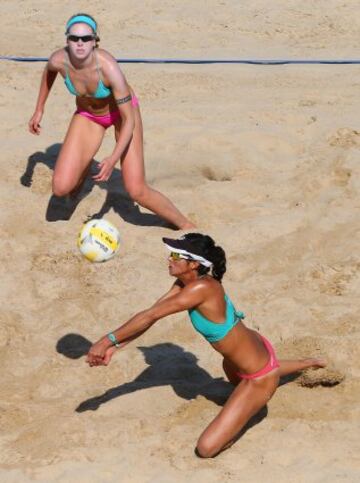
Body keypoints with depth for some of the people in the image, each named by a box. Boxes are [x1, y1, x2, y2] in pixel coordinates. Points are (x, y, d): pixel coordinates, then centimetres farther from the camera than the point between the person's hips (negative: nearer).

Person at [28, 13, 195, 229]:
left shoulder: (108, 67, -38)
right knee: (61, 188, -12)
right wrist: (39, 110, 5)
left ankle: (186, 226, 13)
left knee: (137, 191, -9)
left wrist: (113, 159, -44)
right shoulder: (59, 60, -27)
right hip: (87, 115, 3)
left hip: (122, 111, -3)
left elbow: (129, 120, -33)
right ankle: (84, 169, 24)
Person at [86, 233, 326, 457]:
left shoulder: (201, 289, -33)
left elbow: (151, 315, -31)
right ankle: (307, 364, 54)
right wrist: (115, 346, -15)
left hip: (259, 379, -9)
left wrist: (109, 339, -25)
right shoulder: (186, 282, -6)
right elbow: (151, 315, -6)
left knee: (206, 448, -12)